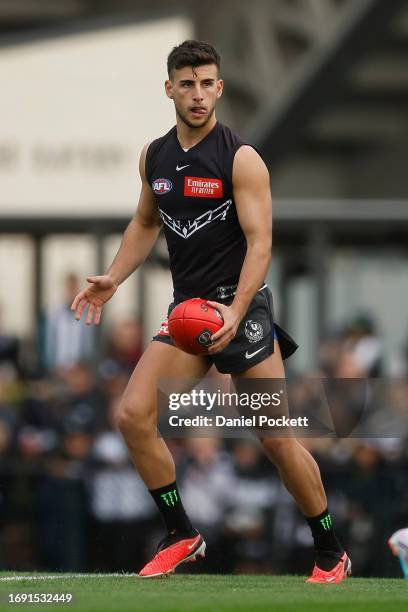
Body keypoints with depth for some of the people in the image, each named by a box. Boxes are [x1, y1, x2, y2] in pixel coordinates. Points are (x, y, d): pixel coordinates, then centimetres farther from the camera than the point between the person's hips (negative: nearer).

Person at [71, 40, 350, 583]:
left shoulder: (241, 159, -11)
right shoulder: (154, 157, 8)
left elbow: (259, 242, -16)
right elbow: (146, 223, 24)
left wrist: (235, 311, -28)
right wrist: (112, 279, 10)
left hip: (240, 308, -6)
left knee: (277, 439, -5)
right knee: (133, 416, -9)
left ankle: (331, 555, 9)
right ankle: (182, 537, 5)